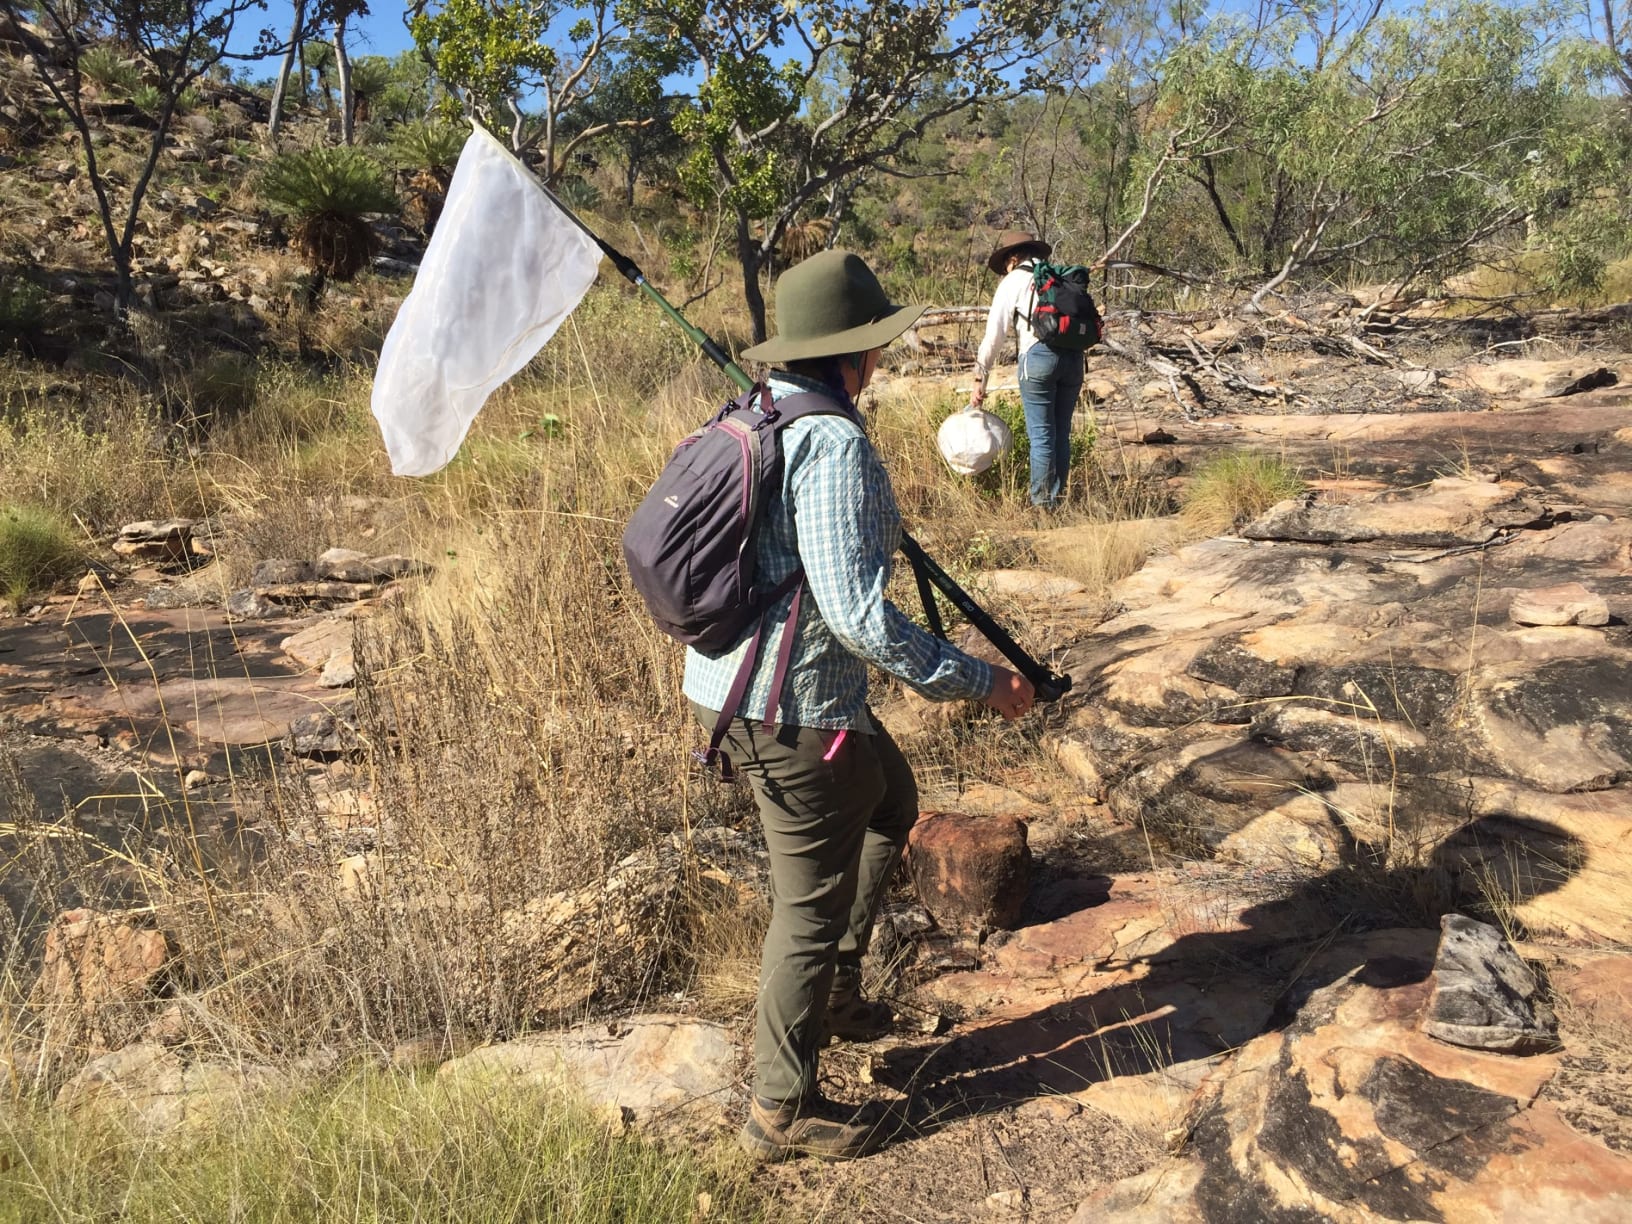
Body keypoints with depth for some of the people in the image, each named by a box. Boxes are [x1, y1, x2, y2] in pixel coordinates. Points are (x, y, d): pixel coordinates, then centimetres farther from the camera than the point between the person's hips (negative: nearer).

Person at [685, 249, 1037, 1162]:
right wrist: (978, 681, -18)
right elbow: (859, 615, -26)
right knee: (813, 901, 6)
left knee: (891, 797, 28)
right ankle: (783, 1111, 24)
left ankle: (835, 987, 39)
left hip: (732, 682, 10)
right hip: (793, 708, -10)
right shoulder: (834, 445, -21)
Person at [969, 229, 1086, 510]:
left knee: (1041, 435, -1)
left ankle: (1042, 503, 2)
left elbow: (994, 334, 3)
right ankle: (1058, 497, 18)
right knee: (1061, 433, 12)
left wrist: (980, 380, 7)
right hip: (1073, 357, 5)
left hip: (1038, 355, -5)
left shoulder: (1013, 281, 8)